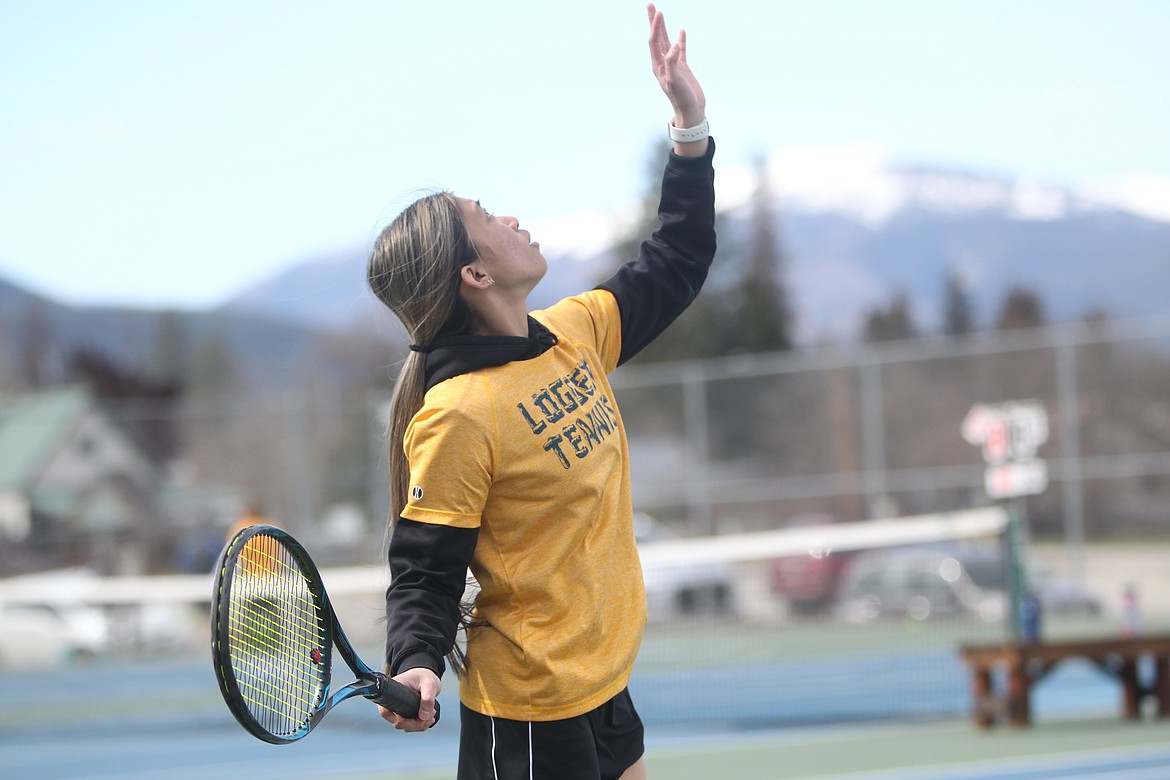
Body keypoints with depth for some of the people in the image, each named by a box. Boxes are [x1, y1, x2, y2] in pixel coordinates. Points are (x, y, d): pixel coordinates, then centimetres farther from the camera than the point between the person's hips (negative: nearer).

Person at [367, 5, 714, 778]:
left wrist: (692, 128, 13)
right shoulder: (456, 416, -20)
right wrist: (417, 667, -34)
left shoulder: (574, 334, 4)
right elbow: (424, 571, -17)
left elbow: (674, 266, 19)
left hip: (605, 686, 9)